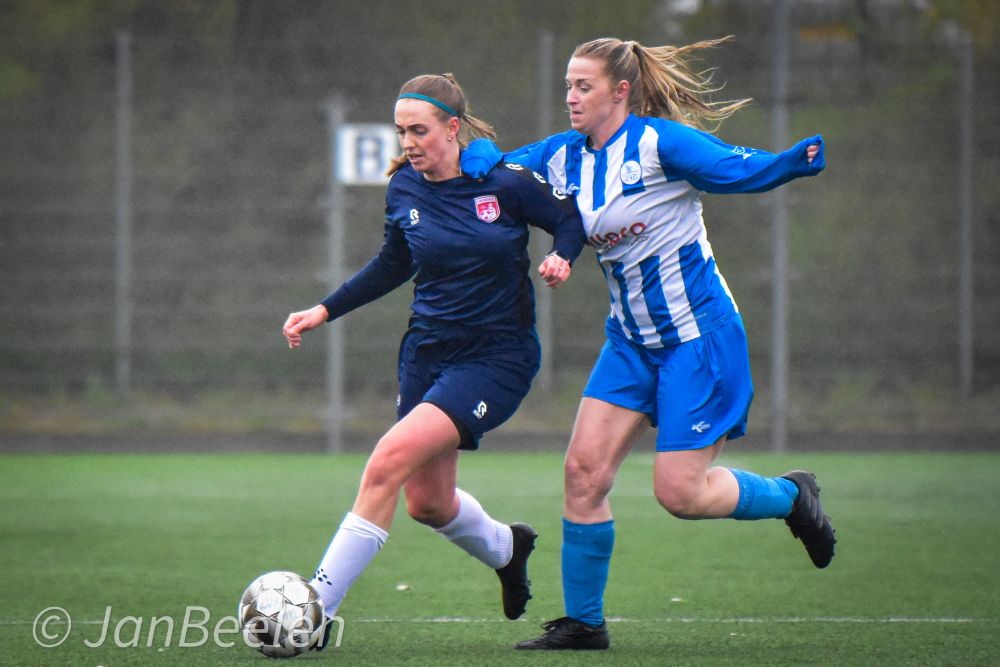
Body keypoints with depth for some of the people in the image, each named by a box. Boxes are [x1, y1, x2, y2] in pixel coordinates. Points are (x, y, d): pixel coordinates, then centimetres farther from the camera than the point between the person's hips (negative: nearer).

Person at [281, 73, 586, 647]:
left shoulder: (504, 182, -13)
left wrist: (561, 257, -20)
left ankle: (318, 607, -21)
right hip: (428, 351, 6)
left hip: (496, 357, -6)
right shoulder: (404, 189, 1)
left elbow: (572, 218, 2)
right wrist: (325, 311, 11)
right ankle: (506, 546, 47)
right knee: (428, 502, 12)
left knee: (389, 462, -23)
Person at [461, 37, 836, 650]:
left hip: (699, 335, -7)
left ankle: (792, 497, 19)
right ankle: (583, 622, 8)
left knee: (679, 492, -9)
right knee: (584, 469, -3)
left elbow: (739, 170, -23)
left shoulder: (660, 142, -16)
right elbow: (492, 166, 12)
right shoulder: (563, 157, 4)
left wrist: (795, 163, -42)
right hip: (632, 340, 7)